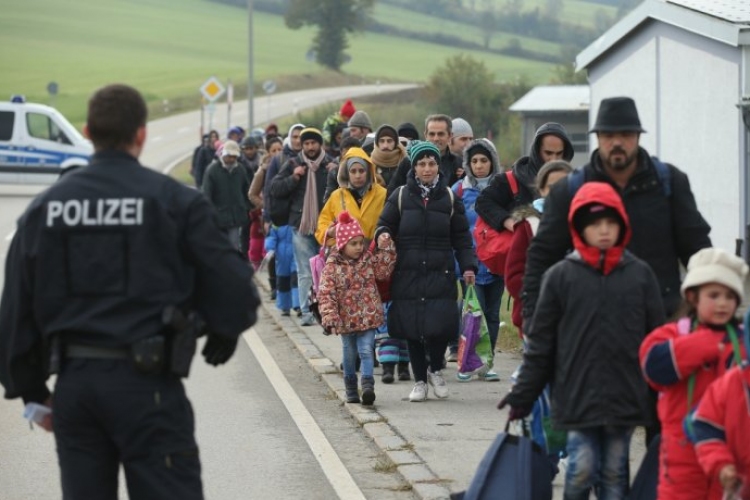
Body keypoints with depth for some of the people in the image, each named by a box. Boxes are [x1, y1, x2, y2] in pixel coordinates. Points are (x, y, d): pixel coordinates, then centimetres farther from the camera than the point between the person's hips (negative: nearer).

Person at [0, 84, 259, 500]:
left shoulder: (44, 208, 7)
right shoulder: (174, 202, -6)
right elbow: (233, 289, -8)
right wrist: (220, 338, 14)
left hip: (73, 383, 4)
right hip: (146, 383, -4)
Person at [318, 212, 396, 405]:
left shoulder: (369, 260, 2)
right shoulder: (332, 267, -9)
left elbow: (384, 271, -5)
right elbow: (326, 294, -12)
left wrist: (386, 248, -9)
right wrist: (330, 317, -21)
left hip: (368, 317, 1)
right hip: (346, 320, -1)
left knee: (366, 351, -10)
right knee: (350, 354, 12)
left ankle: (368, 385, -18)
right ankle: (351, 390, 24)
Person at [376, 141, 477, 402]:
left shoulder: (449, 198, 8)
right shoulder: (400, 197, 6)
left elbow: (461, 237, 10)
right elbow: (384, 225, 12)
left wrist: (468, 266, 0)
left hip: (440, 273, -1)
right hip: (407, 275, 1)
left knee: (439, 325, -12)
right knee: (412, 330, 3)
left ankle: (436, 371, 15)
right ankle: (420, 381, 19)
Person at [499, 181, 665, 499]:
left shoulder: (640, 275, 5)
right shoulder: (560, 276, 1)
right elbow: (541, 342, 5)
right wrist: (523, 395, 5)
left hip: (625, 398, 2)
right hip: (578, 397, -2)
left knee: (614, 473, 8)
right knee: (581, 470, -5)